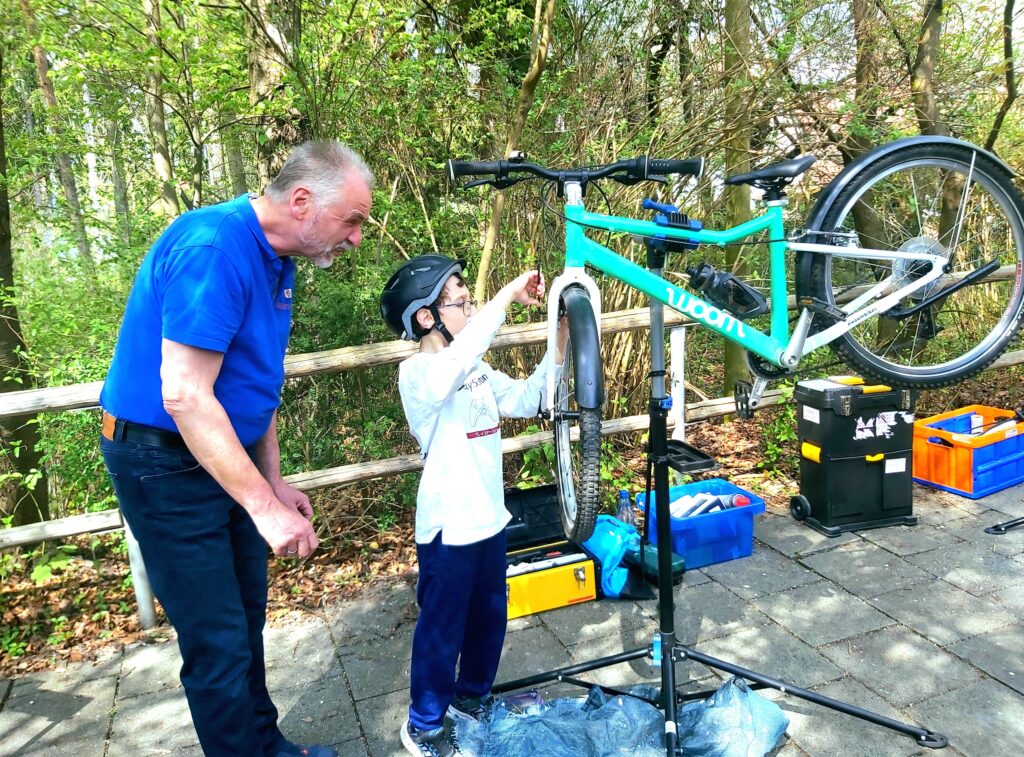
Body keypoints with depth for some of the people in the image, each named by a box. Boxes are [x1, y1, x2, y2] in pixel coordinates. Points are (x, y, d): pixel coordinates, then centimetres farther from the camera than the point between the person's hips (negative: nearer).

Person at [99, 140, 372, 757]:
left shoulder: (276, 261, 5)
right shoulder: (215, 249, -25)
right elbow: (184, 396, -29)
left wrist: (274, 481, 13)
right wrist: (264, 505, -26)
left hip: (226, 455, 9)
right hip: (165, 461, -9)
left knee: (248, 615, 19)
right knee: (220, 643, -2)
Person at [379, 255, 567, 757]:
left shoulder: (475, 369, 8)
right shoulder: (418, 373, -18)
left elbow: (526, 400, 4)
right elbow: (459, 355, -40)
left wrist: (559, 344, -7)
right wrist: (509, 294, -36)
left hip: (487, 516, 8)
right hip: (449, 525, -8)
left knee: (489, 617, 21)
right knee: (442, 627, 8)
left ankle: (472, 698, 43)